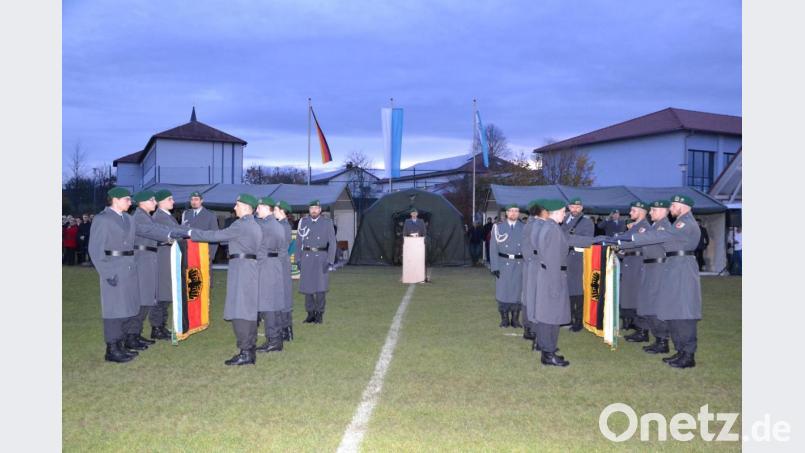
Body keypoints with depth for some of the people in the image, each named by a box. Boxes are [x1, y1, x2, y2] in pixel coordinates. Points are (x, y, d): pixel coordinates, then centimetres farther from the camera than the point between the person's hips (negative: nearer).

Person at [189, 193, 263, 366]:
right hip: (251, 268, 10)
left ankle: (245, 353, -9)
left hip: (241, 268, -10)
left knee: (239, 312, -9)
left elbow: (216, 235, -10)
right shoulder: (255, 226, 17)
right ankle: (250, 350, 16)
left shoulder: (240, 224, -11)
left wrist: (192, 233, -2)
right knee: (249, 311, 11)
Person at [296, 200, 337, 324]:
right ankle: (310, 314, 15)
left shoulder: (327, 222, -1)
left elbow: (332, 243, -3)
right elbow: (300, 242, 10)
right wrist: (298, 259, 5)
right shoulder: (303, 222, 7)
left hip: (321, 258, -3)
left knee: (320, 286, -4)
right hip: (307, 258, 3)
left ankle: (319, 314, 7)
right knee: (307, 286, 4)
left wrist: (330, 261, -11)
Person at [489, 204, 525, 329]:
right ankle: (504, 319, 14)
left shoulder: (524, 228, 5)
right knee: (502, 291, 1)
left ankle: (515, 319, 16)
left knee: (517, 291, 5)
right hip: (503, 264, -1)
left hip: (519, 264, 1)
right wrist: (494, 266, -7)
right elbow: (493, 247, 0)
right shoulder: (498, 227, 2)